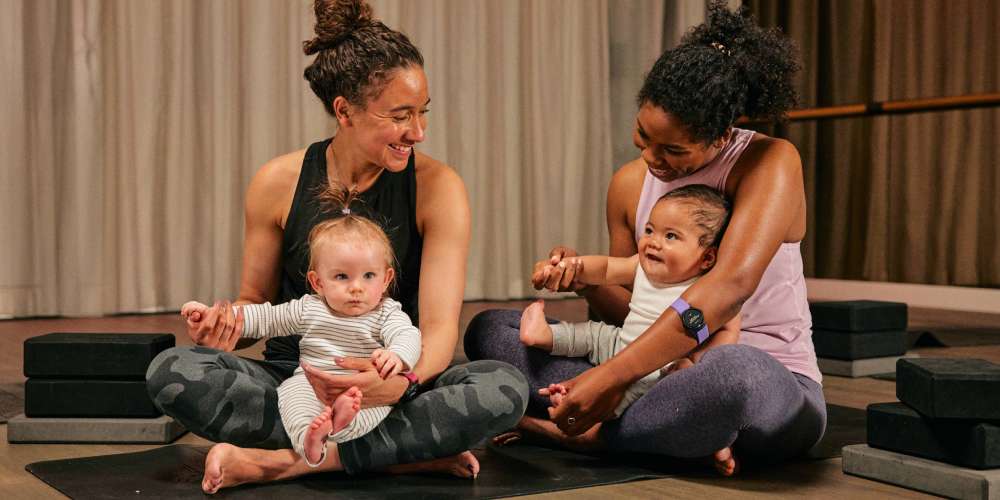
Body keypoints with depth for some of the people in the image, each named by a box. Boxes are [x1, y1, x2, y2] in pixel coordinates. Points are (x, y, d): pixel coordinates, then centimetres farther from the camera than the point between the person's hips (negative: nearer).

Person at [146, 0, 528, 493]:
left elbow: (440, 326, -13)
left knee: (505, 387, -29)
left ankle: (283, 461, -25)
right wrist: (226, 326, -16)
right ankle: (404, 453, -22)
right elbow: (256, 299, 8)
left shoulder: (437, 186, -7)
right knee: (170, 371, -25)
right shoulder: (278, 183, -4)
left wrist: (400, 383, -35)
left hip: (393, 386, -1)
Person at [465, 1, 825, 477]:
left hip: (774, 381, -6)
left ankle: (583, 434, -17)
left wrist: (612, 375, -32)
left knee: (736, 371, -44)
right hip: (671, 374, 6)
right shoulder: (629, 183, 5)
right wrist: (588, 282, -11)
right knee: (489, 328, -5)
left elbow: (732, 284, -28)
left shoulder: (771, 162, -13)